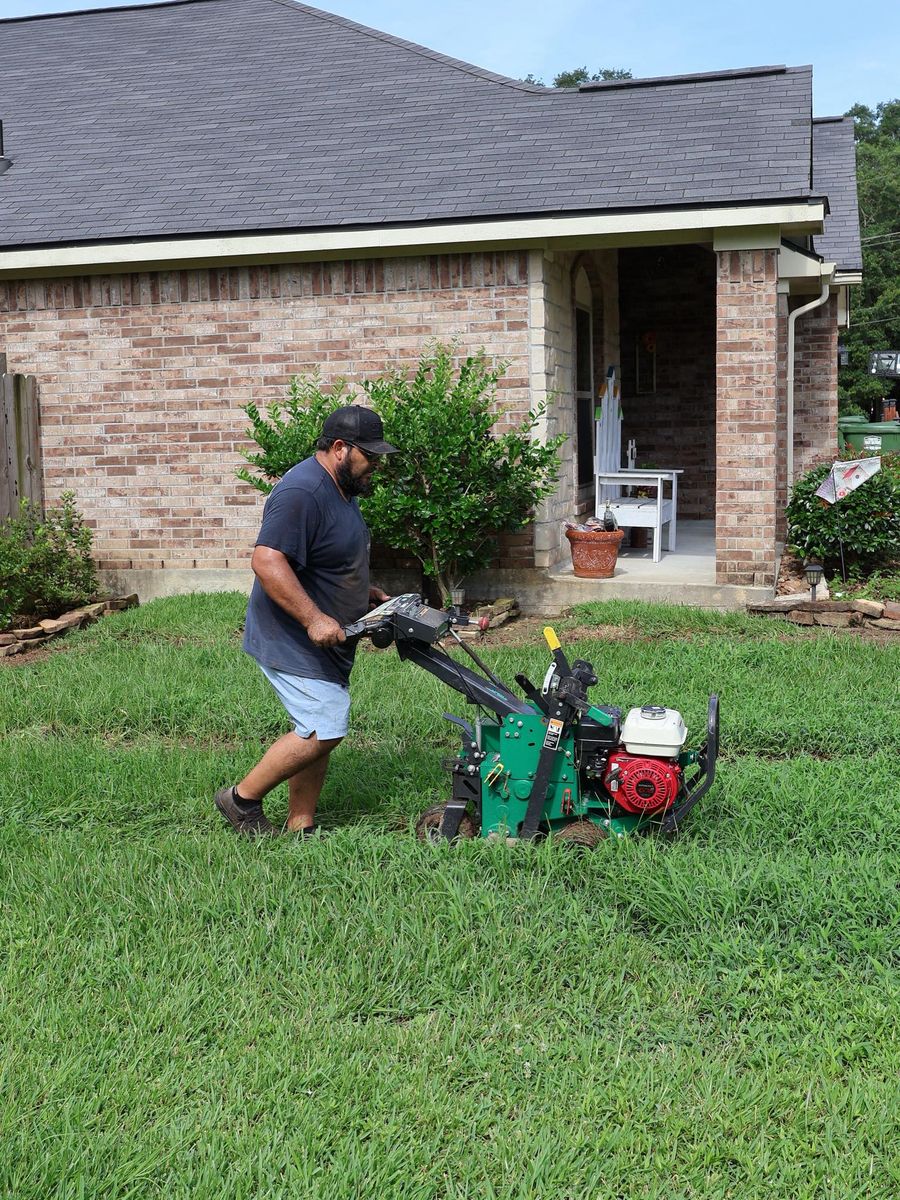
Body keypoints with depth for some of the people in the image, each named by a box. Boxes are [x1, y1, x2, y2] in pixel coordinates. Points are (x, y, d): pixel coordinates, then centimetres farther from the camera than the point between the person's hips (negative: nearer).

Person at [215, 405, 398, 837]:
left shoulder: (338, 490, 13)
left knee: (317, 731, 11)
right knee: (322, 731, -12)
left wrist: (367, 594, 17)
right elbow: (267, 561, -30)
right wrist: (314, 618, -32)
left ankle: (301, 827, 18)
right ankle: (242, 798, 4)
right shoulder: (301, 493, -22)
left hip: (324, 641, 11)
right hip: (295, 642, -11)